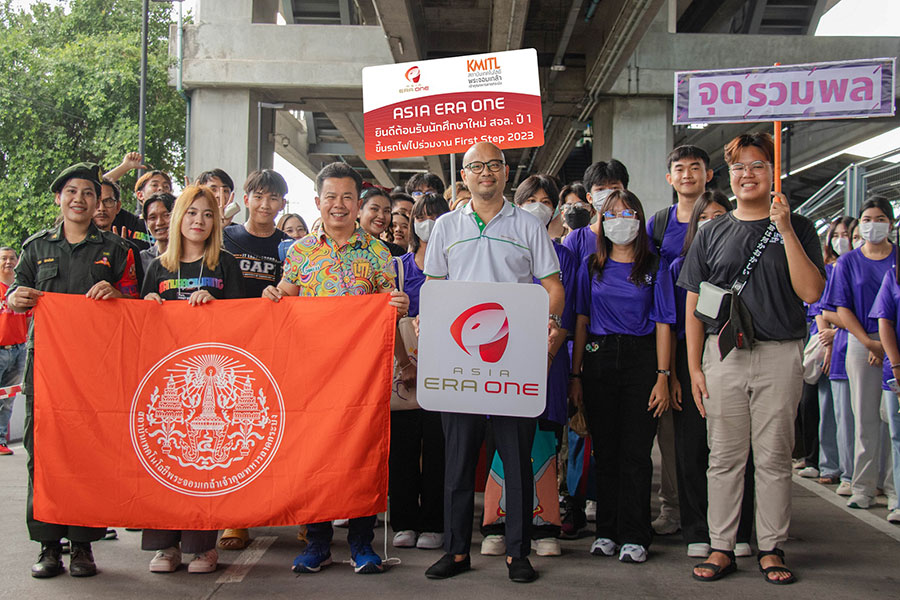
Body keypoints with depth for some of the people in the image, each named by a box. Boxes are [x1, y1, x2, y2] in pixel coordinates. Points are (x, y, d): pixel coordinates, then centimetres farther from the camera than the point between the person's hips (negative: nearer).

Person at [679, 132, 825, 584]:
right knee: (725, 457, 4)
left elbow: (811, 292, -7)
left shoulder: (797, 229, 6)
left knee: (774, 457, 3)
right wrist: (694, 368, 2)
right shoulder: (712, 234, 10)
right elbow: (693, 306, 9)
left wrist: (786, 231, -12)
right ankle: (721, 547, 12)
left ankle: (771, 548, 14)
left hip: (780, 356, -1)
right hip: (723, 355, 1)